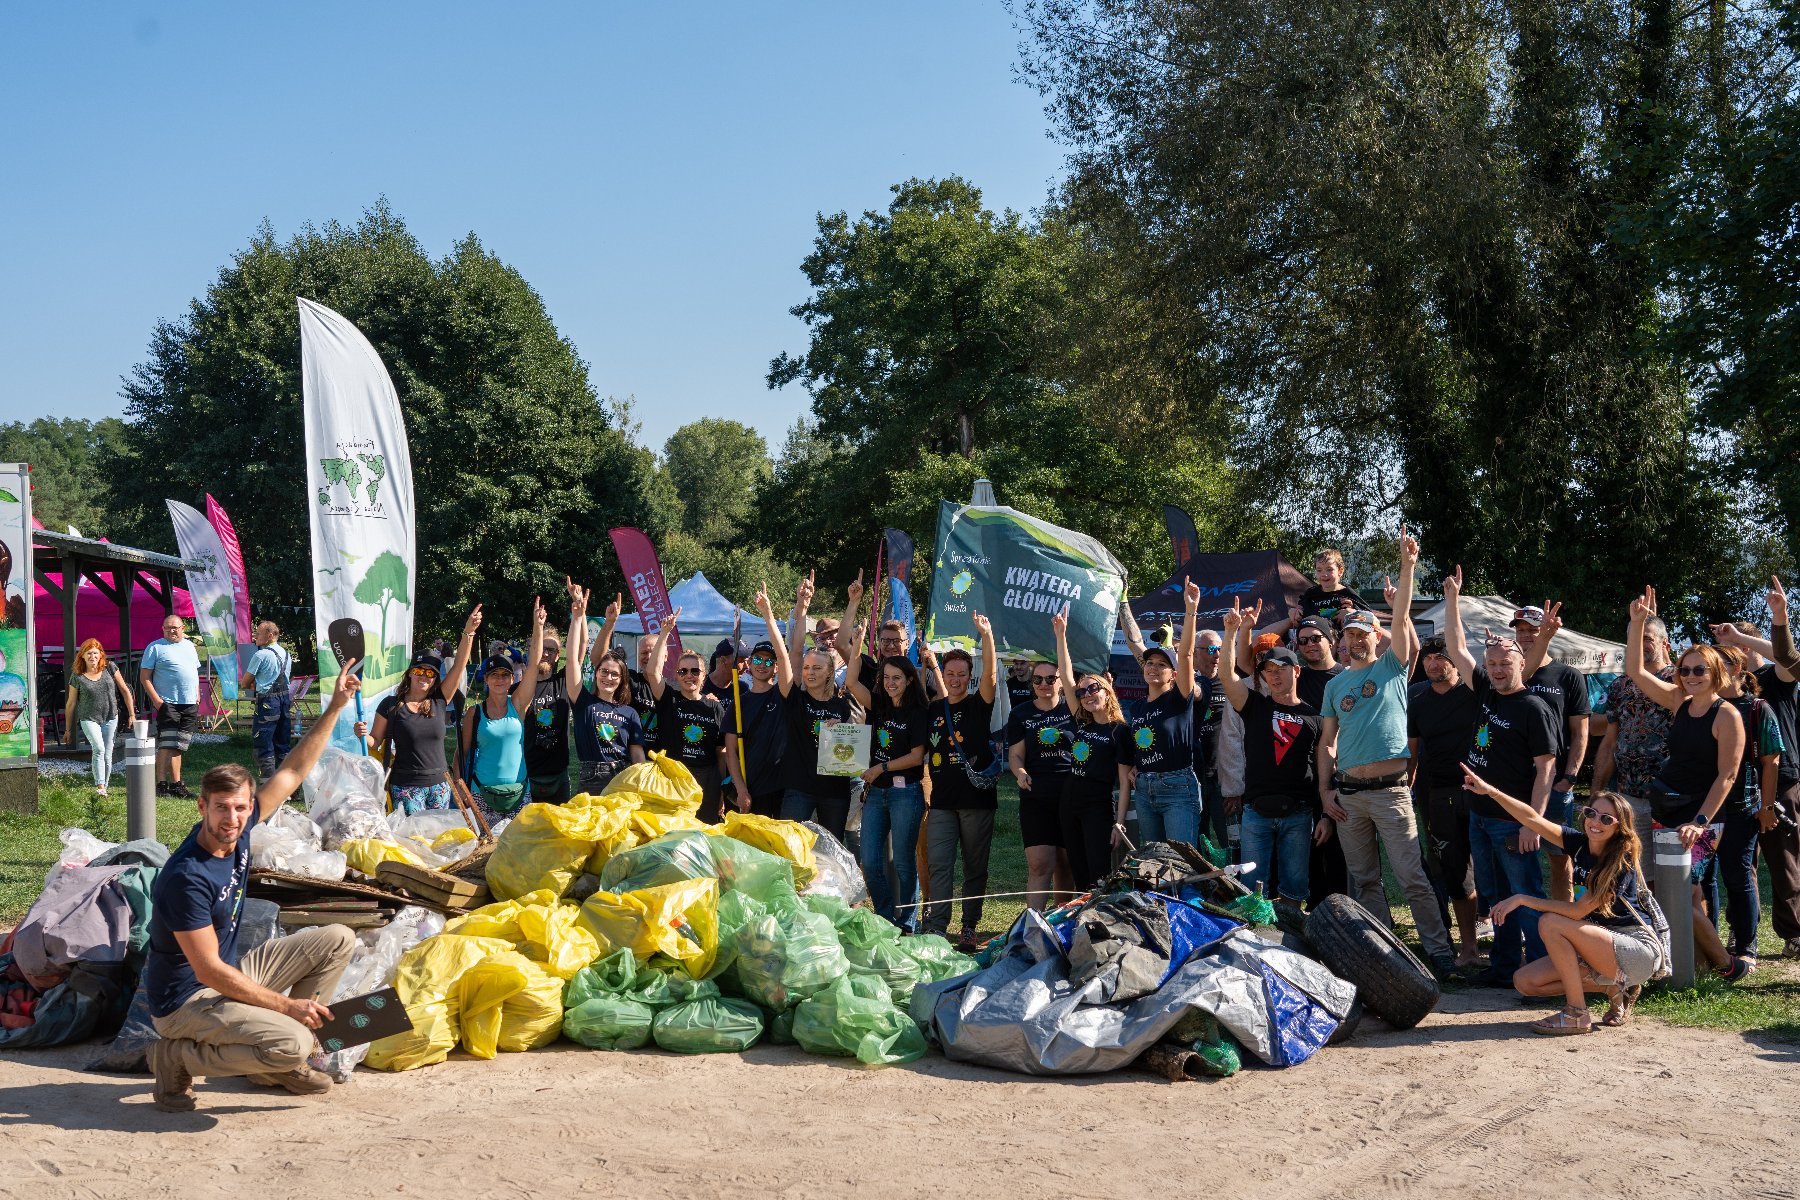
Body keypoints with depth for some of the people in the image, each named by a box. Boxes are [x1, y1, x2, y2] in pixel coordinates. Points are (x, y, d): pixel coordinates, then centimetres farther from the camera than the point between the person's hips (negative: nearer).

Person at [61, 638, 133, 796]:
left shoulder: (110, 669, -1)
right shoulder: (77, 677, -4)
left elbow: (124, 690, 5)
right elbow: (71, 704, 4)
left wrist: (131, 714, 2)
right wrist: (68, 730, 9)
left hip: (111, 718, 3)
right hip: (89, 719, -3)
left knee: (107, 755, 5)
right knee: (98, 749, -22)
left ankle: (104, 786, 16)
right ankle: (99, 787, -24)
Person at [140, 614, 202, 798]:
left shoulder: (189, 646, 17)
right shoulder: (155, 647, -2)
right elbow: (144, 677, -5)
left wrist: (197, 696, 14)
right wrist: (156, 700, -14)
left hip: (190, 705, 6)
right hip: (168, 704, -6)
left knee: (179, 746, 10)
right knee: (167, 745, -11)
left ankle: (176, 784, 14)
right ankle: (161, 784, -10)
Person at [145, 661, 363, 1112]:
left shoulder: (239, 830, -6)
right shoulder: (186, 877, -28)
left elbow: (293, 771, 4)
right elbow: (209, 972, -26)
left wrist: (336, 706, -1)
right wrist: (286, 1005, -21)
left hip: (230, 972, 9)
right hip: (186, 1000, -9)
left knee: (338, 940, 3)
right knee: (292, 1041, -29)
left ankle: (277, 1062, 9)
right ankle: (178, 1056, -4)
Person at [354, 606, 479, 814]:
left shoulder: (440, 701, 4)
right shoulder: (390, 705, -2)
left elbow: (460, 664, -4)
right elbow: (375, 742, 4)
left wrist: (468, 633, -14)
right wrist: (362, 734, -19)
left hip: (439, 783, 3)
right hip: (406, 787, -3)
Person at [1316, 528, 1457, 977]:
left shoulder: (1392, 667, 5)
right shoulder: (1335, 685, 14)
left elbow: (1401, 618, -9)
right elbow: (1327, 741, 13)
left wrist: (1408, 567, -16)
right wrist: (1325, 789, 3)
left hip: (1389, 789, -4)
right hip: (1346, 793, 4)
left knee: (1413, 877, -6)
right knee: (1364, 880, 9)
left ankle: (1439, 951, -1)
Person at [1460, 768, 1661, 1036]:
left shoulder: (1623, 861, -19)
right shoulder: (1580, 843, 0)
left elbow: (1577, 911, -23)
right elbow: (1534, 819, -9)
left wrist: (1523, 899, -20)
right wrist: (1491, 791, -21)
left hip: (1639, 950, -8)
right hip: (1603, 948, 8)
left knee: (1550, 923, -25)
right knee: (1525, 982, -4)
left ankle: (1577, 1015, -17)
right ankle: (1614, 986, 10)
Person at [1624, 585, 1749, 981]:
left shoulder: (1727, 716, -10)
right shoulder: (1679, 702, 8)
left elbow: (1727, 776, -13)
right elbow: (1635, 671, 9)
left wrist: (1700, 822, -19)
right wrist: (1637, 623, -1)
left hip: (1697, 816, -6)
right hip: (1662, 807, 6)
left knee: (1676, 896, -12)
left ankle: (1727, 964, 4)